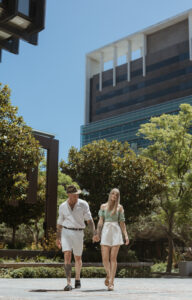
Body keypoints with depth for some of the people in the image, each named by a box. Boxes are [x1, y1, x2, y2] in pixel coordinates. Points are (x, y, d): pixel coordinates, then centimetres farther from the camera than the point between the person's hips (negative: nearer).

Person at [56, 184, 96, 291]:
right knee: (67, 256, -15)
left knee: (77, 258, 11)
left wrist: (94, 233, -20)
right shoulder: (62, 206, 0)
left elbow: (89, 220, -8)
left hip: (78, 233, 0)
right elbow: (60, 222, 11)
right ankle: (68, 283, -15)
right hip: (66, 232, 0)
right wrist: (58, 238, 15)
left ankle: (77, 279, 35)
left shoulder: (83, 204, -6)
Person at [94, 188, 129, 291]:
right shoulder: (103, 206, 10)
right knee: (105, 258, -4)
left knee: (113, 258, -6)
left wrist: (126, 235, -2)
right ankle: (108, 275, 26)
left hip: (116, 232, -1)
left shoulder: (120, 207, 9)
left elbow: (122, 222, 7)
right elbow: (101, 221, 4)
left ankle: (111, 282, -3)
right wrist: (98, 234, -7)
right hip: (105, 232, 1)